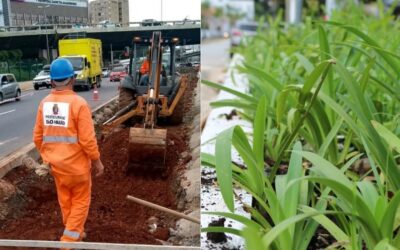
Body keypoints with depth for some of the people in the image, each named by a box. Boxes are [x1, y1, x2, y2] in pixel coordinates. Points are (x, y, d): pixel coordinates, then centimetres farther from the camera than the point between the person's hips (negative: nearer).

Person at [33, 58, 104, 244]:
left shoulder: (44, 103, -4)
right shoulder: (78, 103, -21)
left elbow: (38, 137, 3)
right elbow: (87, 139, -21)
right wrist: (97, 161, -7)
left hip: (55, 164, 6)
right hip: (76, 163, -5)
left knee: (65, 201, 21)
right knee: (80, 202, 13)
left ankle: (75, 233, 38)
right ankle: (69, 240, 12)